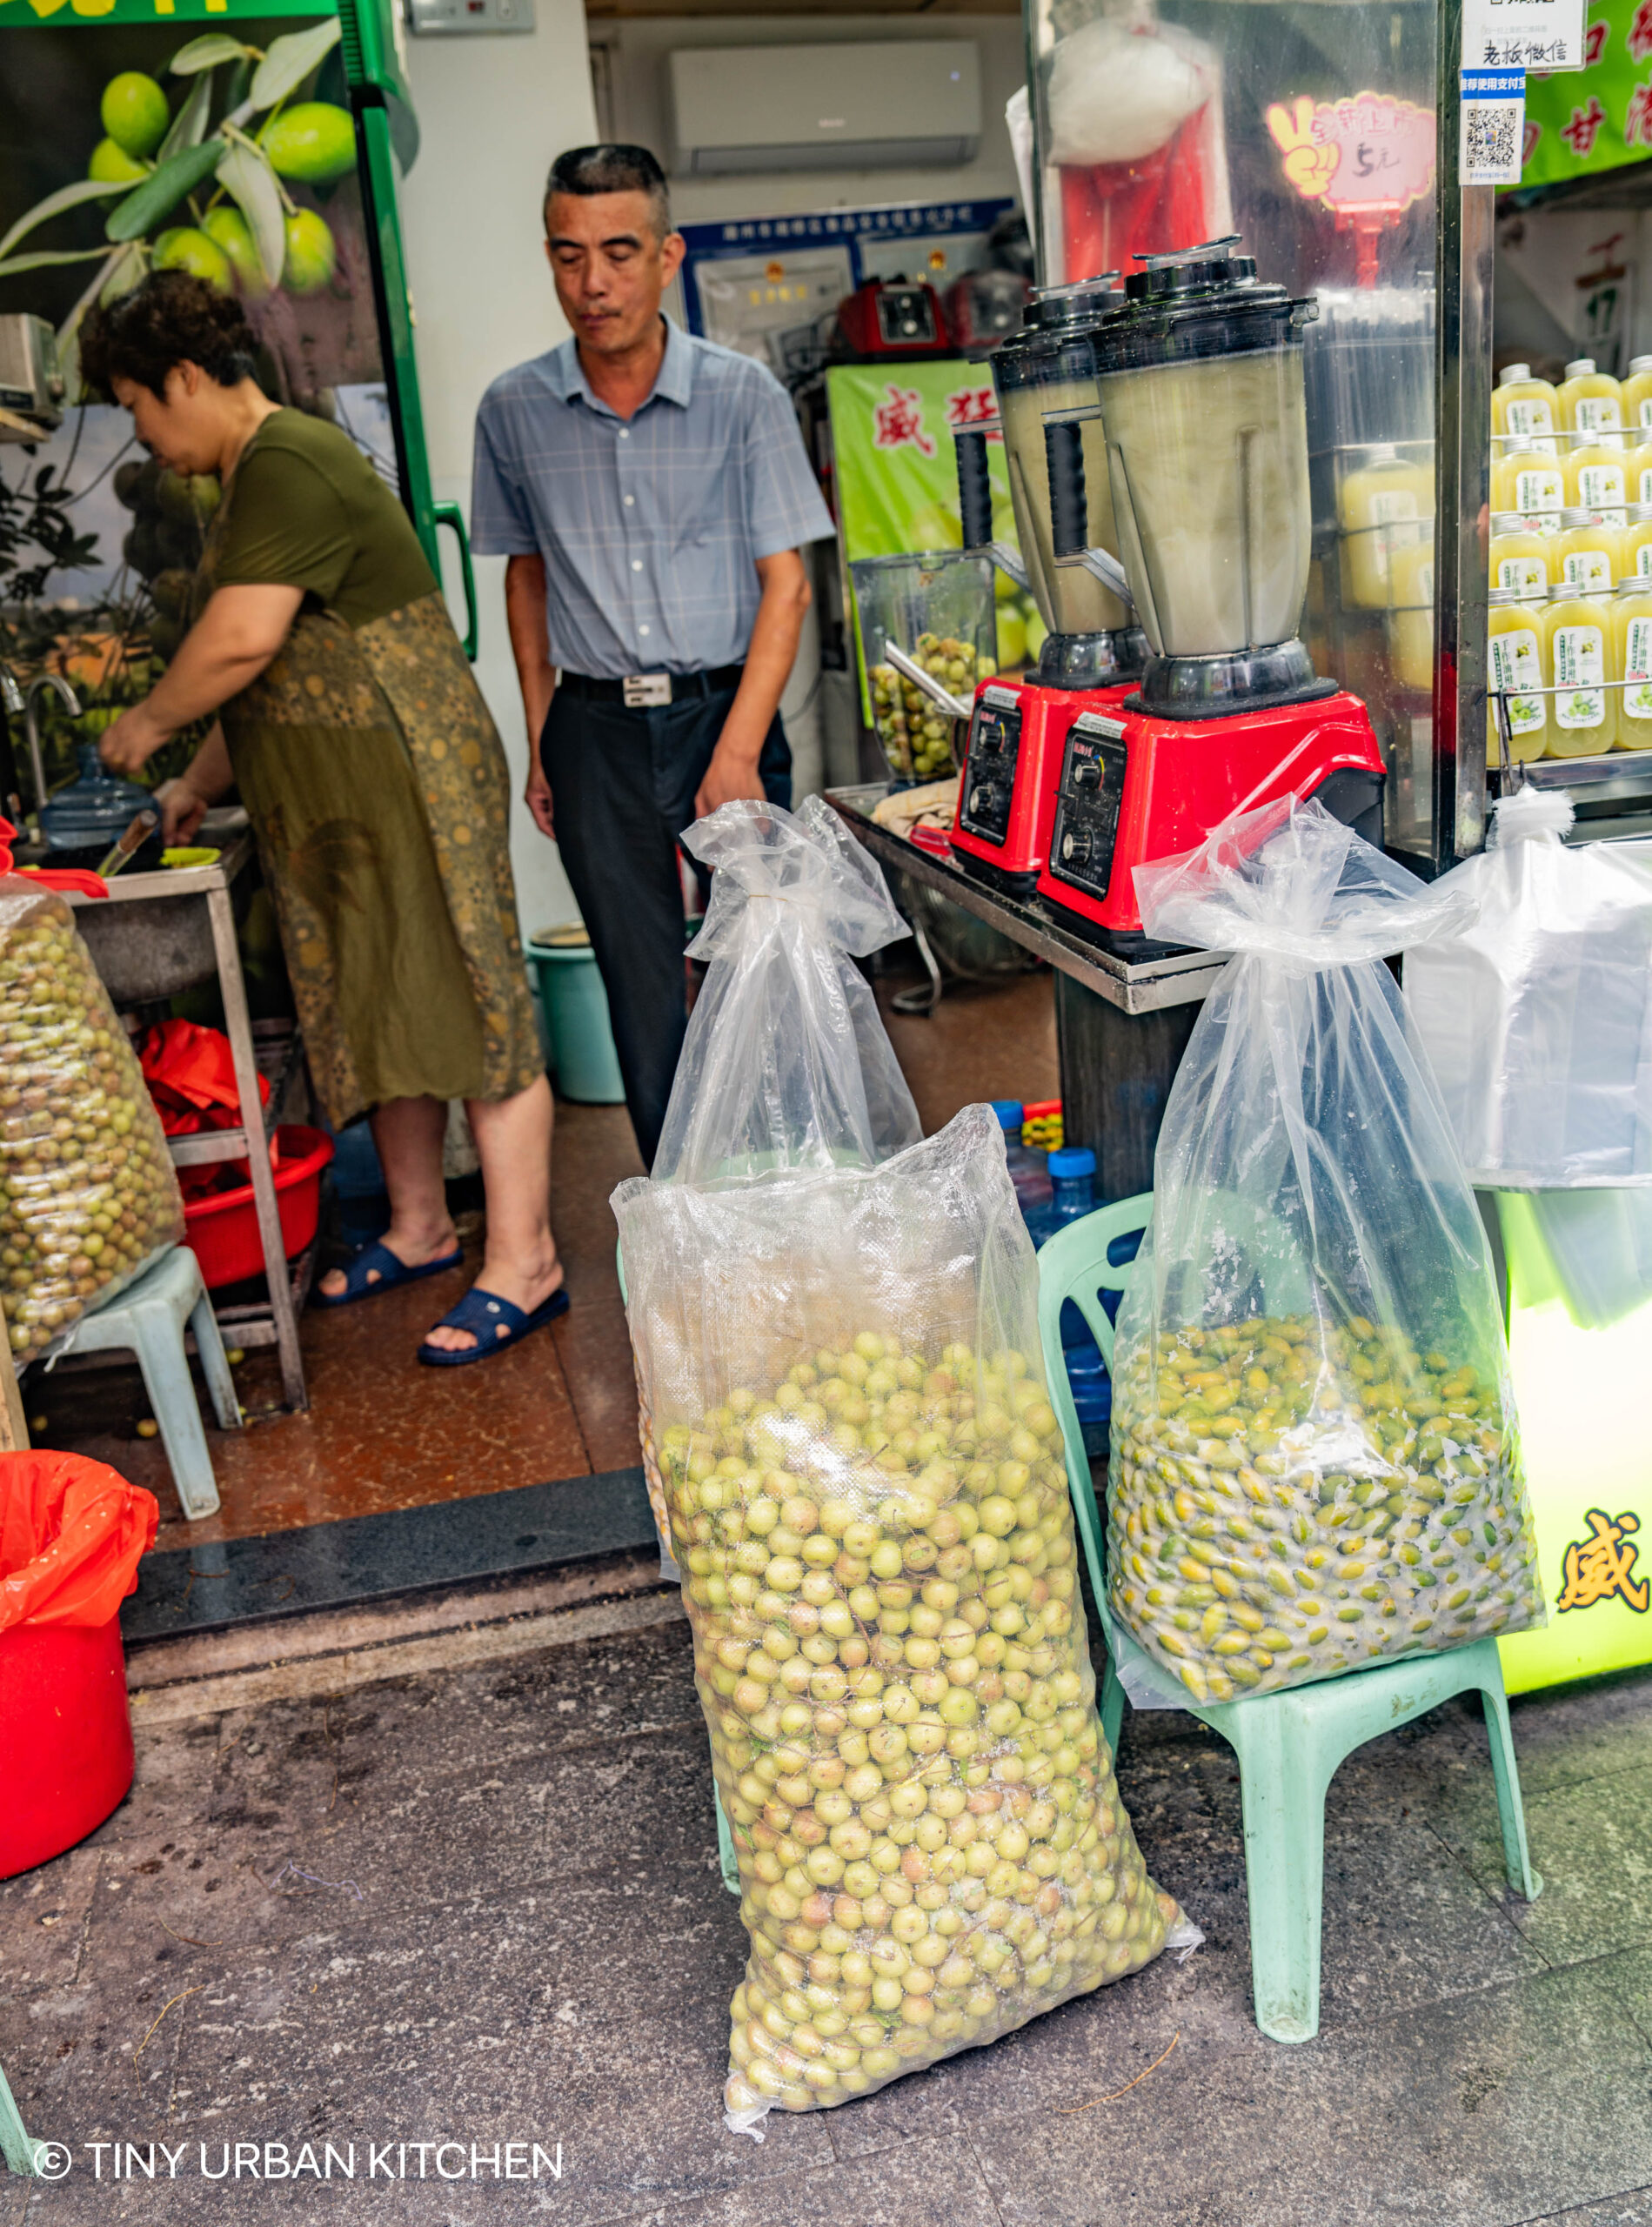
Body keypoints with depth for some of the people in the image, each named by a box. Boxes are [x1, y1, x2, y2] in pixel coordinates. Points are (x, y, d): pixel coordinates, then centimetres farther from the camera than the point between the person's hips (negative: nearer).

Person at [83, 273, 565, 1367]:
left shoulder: (288, 468, -14)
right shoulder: (256, 475, 19)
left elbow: (243, 639, -24)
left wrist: (147, 722, -8)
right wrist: (202, 782, 21)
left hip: (409, 779, -11)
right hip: (336, 803, 11)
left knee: (467, 1005, -6)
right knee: (380, 1011, 15)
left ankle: (524, 1264, 0)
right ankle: (420, 1228, 28)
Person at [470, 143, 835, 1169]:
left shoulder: (742, 394, -4)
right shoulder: (514, 409, 4)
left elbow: (785, 584, -5)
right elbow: (526, 576, 14)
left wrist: (737, 755, -14)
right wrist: (541, 739, 8)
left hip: (724, 708, -2)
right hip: (594, 729, 2)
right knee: (644, 988, 6)